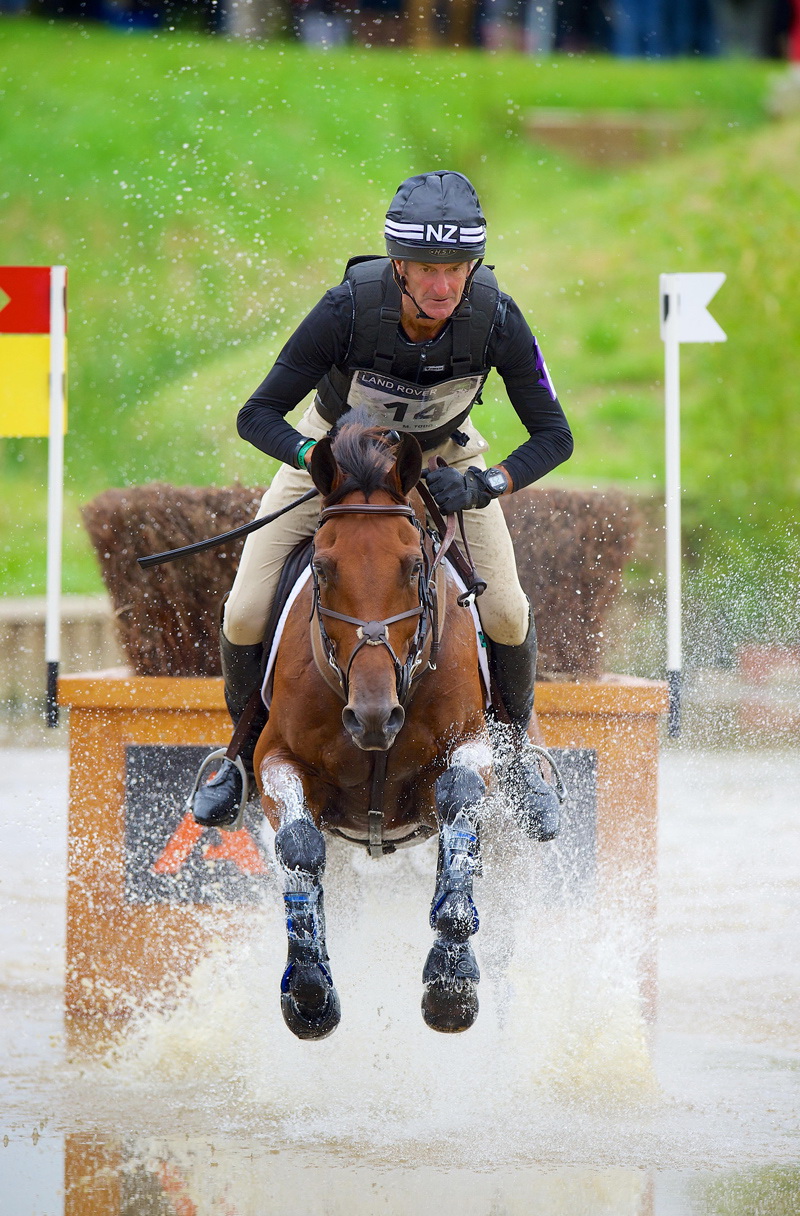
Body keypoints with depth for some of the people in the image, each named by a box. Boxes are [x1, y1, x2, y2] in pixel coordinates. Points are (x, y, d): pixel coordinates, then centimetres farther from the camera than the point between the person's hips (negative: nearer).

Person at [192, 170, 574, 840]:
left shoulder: (496, 317, -32)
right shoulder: (349, 307, -36)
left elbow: (554, 435, -23)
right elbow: (258, 414, -30)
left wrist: (483, 484, -40)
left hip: (443, 458, 1)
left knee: (506, 614, -16)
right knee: (244, 617, -13)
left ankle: (518, 747, 16)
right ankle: (247, 749, 18)